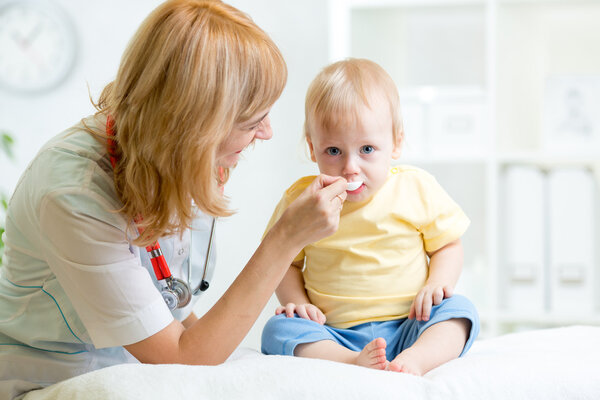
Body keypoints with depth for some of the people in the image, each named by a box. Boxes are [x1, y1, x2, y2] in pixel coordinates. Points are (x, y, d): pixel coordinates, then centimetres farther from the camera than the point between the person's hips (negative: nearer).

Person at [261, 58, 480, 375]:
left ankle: (413, 360, -48)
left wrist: (437, 283, -10)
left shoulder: (417, 189, 0)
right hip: (334, 334, 0)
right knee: (278, 329, -24)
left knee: (458, 310, -24)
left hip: (407, 328, 0)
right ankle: (352, 362, -44)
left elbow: (448, 245, 10)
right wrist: (295, 301, -7)